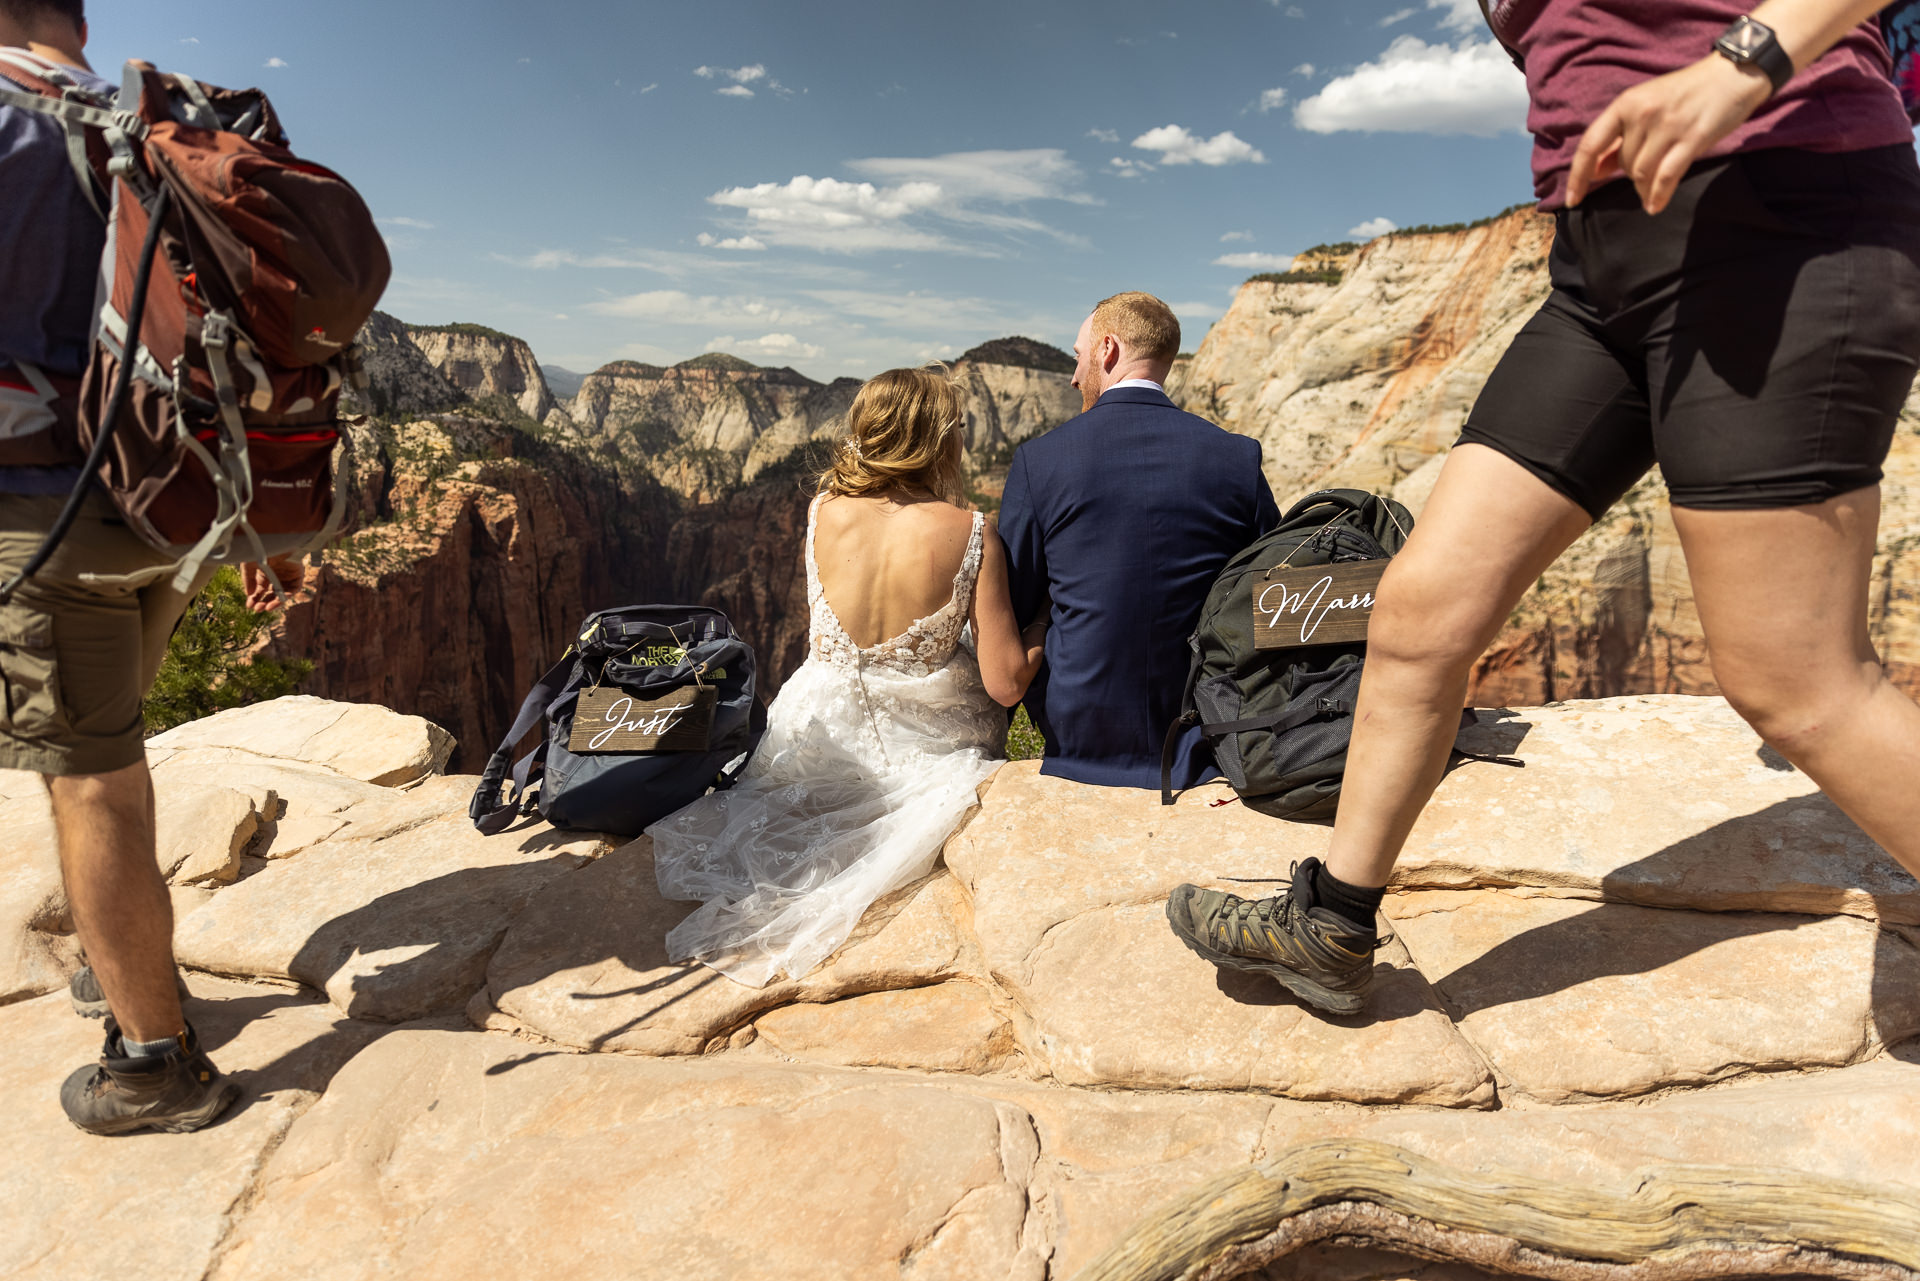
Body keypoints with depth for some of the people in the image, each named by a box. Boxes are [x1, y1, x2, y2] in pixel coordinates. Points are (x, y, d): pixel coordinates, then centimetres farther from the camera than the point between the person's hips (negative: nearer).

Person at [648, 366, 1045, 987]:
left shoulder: (822, 511, -10)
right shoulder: (971, 534, -20)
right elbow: (1006, 684, -18)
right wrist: (1044, 626, 1)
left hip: (820, 743, 4)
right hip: (926, 745, -3)